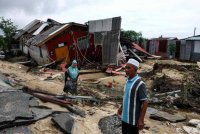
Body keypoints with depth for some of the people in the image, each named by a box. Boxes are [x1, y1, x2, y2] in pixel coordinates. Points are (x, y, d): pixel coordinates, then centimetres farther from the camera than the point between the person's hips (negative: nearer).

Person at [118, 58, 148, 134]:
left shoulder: (139, 84, -22)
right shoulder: (128, 80, 2)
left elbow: (145, 103, -20)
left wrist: (141, 120, -20)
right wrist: (121, 107, 20)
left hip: (133, 119, -7)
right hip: (124, 117, 7)